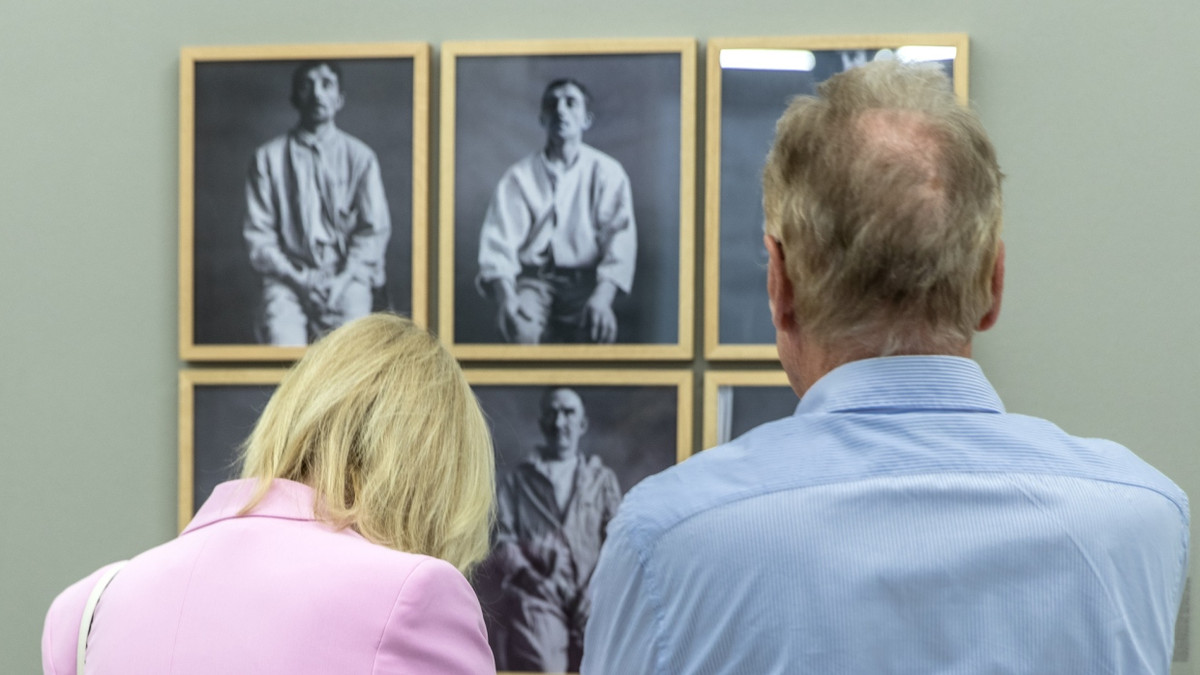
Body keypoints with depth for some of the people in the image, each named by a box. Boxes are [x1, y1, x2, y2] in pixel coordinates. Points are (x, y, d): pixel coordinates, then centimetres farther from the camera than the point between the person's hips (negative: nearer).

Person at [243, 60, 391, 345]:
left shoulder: (360, 156, 11)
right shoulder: (269, 157, 9)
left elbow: (375, 229, 6)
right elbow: (257, 233, 4)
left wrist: (342, 279, -9)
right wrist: (298, 279, -10)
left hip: (348, 275, 0)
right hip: (289, 276, 0)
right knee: (282, 342, -30)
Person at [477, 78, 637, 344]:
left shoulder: (607, 173, 6)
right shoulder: (519, 177, 7)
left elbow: (621, 243, -5)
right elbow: (497, 245, -2)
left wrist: (602, 298, -24)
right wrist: (506, 299, -23)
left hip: (585, 282, 0)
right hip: (533, 280, 0)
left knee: (600, 327, -33)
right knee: (522, 328, -34)